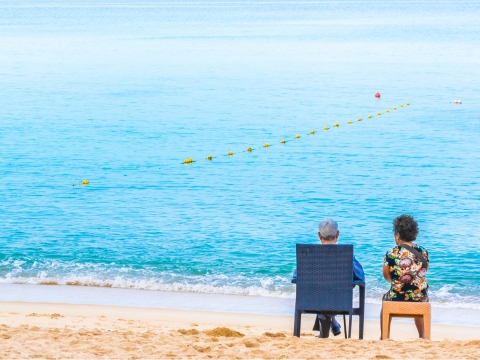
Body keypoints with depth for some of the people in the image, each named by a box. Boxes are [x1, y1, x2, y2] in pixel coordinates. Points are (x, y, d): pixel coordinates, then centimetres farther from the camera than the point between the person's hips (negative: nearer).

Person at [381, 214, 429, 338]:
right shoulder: (423, 252, -4)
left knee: (385, 299, 35)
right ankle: (422, 337, 42)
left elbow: (386, 276, 1)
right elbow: (423, 273, 9)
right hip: (420, 298, 2)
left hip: (397, 299, -2)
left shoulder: (391, 254, -13)